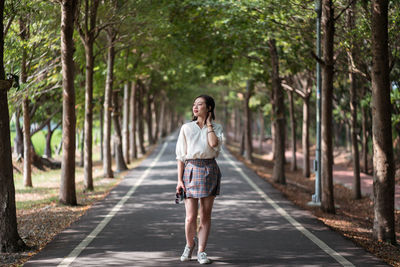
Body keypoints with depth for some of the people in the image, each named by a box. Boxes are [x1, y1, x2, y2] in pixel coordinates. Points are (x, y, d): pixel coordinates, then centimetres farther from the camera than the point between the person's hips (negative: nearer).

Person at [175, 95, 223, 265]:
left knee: (205, 215, 2)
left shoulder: (216, 128, 6)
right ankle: (189, 244, 24)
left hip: (210, 171, 1)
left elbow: (214, 144, -16)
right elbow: (181, 156, 4)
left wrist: (209, 123, -3)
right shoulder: (186, 128, 5)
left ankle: (201, 252, 11)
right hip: (191, 170, 0)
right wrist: (179, 180, -2)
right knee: (191, 217, -3)